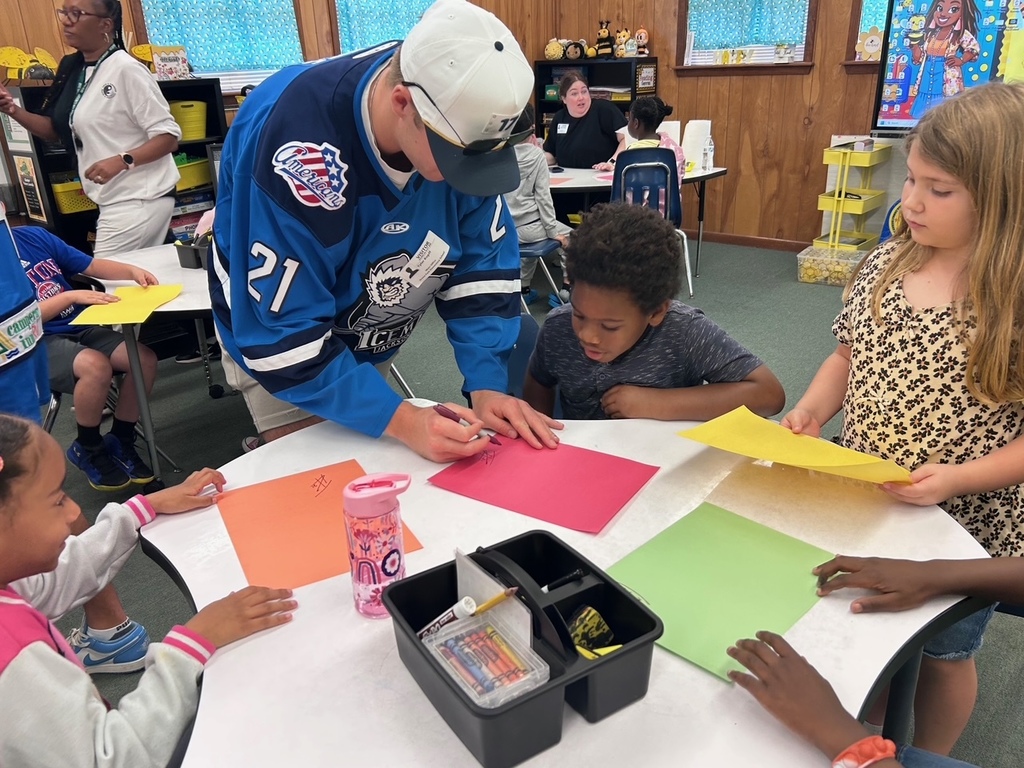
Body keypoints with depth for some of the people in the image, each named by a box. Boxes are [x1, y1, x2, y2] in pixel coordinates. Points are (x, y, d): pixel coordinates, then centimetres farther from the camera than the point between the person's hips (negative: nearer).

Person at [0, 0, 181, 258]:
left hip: (140, 198, -8)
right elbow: (58, 131, 18)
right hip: (113, 199, 8)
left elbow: (169, 135, -16)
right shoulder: (73, 70, 10)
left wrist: (121, 161, -28)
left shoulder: (126, 69, -14)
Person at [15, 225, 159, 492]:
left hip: (80, 327, 6)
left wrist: (132, 271, -7)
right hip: (39, 343, -6)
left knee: (145, 359, -16)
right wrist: (71, 296, -21)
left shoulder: (35, 235, 9)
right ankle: (88, 450, -6)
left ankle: (120, 440, 5)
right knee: (95, 365, -34)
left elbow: (92, 265, 11)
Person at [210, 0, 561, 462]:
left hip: (368, 343, 5)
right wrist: (401, 421, -36)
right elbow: (284, 338, -33)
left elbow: (481, 263, -13)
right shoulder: (297, 147, -37)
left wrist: (487, 385, -22)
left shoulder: (459, 119, -21)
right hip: (275, 341, -5)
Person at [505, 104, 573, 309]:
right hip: (527, 227, -4)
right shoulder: (536, 154, -9)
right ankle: (566, 290, 16)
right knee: (569, 236, 21)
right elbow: (542, 195, -10)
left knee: (531, 238, 37)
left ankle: (524, 288, 38)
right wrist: (553, 230, -5)